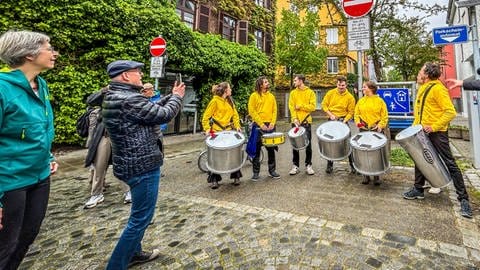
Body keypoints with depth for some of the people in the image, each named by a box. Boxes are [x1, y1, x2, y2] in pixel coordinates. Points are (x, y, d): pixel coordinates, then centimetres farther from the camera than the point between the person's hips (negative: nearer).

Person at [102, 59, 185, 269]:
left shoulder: (113, 97, 10)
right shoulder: (129, 100, -22)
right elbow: (164, 115, -15)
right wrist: (177, 97, 1)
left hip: (131, 163, 11)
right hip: (142, 166, -11)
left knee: (139, 213, 25)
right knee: (141, 217, 2)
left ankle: (134, 252, 41)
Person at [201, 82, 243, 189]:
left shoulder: (230, 101, 12)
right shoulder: (215, 101, -6)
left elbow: (235, 115, 11)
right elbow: (206, 116, -7)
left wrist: (237, 126, -3)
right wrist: (207, 128, -19)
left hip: (229, 131, 5)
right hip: (217, 132, -5)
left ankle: (236, 176, 18)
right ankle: (214, 179, 13)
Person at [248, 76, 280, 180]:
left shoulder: (271, 96, 12)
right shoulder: (254, 95, -2)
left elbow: (274, 111, 9)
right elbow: (251, 111, -8)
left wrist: (272, 123, -6)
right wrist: (261, 124, -13)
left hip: (270, 125, 4)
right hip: (258, 126, -4)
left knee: (271, 149, 9)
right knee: (257, 150, 3)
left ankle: (272, 170, 22)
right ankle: (256, 172, 13)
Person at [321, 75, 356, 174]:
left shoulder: (350, 97, -6)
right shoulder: (330, 93, -1)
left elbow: (351, 112, -5)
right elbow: (324, 104, 2)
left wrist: (344, 121, -19)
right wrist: (330, 114, -10)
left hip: (343, 120, -2)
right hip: (331, 120, 2)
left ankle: (352, 165, 9)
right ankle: (329, 165, 19)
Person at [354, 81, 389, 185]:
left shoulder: (380, 101, 1)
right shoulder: (361, 101, 9)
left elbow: (384, 116, 0)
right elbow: (356, 114, 11)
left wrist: (381, 125, -14)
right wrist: (357, 122, -8)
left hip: (377, 130, -2)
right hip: (364, 130, 2)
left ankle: (377, 177, 16)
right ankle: (366, 176, 15)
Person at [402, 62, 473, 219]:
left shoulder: (438, 88, -13)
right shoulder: (423, 88, 13)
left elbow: (450, 112, -19)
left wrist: (434, 126, -24)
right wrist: (416, 124, 11)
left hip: (436, 132, -9)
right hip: (423, 132, 9)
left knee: (449, 164, -3)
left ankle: (463, 198, 6)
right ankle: (418, 189, 26)